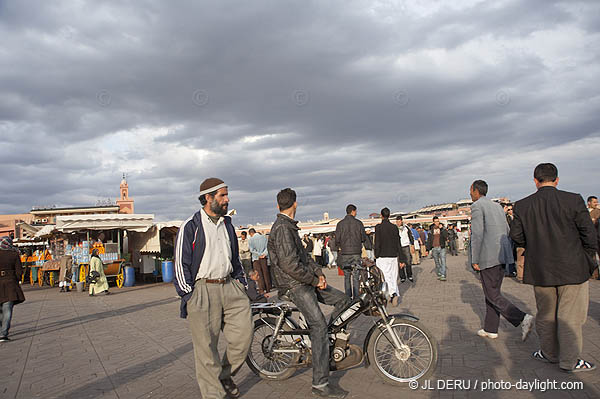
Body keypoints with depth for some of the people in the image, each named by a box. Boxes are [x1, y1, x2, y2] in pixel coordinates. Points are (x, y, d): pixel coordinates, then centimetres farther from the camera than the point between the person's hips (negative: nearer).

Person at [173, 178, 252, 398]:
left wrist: (241, 283, 18)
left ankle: (226, 374, 26)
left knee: (244, 332, 1)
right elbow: (181, 264, -4)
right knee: (206, 346, 2)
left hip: (229, 287, 6)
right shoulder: (190, 227, -4)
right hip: (202, 291, -5)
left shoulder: (227, 225, 15)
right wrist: (188, 295, -8)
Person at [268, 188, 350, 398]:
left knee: (343, 300, 10)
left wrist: (318, 272, 3)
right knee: (319, 325, -14)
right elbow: (290, 265, -24)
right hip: (294, 285, -10)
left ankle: (326, 342, 18)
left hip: (305, 281, 10)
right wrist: (315, 280, -14)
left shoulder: (289, 227, 16)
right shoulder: (282, 228, -18)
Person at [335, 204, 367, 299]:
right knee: (355, 276, 2)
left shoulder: (340, 224, 0)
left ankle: (348, 297, 10)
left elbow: (337, 240, -1)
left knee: (347, 276, 9)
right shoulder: (358, 223, -2)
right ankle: (355, 297, 2)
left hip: (345, 253, 1)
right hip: (356, 252, -1)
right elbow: (364, 238, 1)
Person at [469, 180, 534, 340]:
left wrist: (474, 260, -12)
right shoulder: (498, 206, 18)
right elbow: (507, 232, 19)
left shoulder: (477, 206, -8)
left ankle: (523, 318, -13)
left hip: (488, 257, -9)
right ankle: (490, 329, 20)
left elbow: (477, 234, -17)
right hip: (502, 255, 9)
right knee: (492, 292, 14)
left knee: (493, 295, -1)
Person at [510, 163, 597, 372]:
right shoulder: (573, 200, -9)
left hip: (540, 270, 2)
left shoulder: (522, 206, -4)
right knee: (570, 316, 8)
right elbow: (589, 235, -6)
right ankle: (570, 361, 17)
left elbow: (516, 235, -2)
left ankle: (550, 353, 30)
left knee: (545, 314, 17)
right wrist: (587, 262, 8)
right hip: (572, 269, -2)